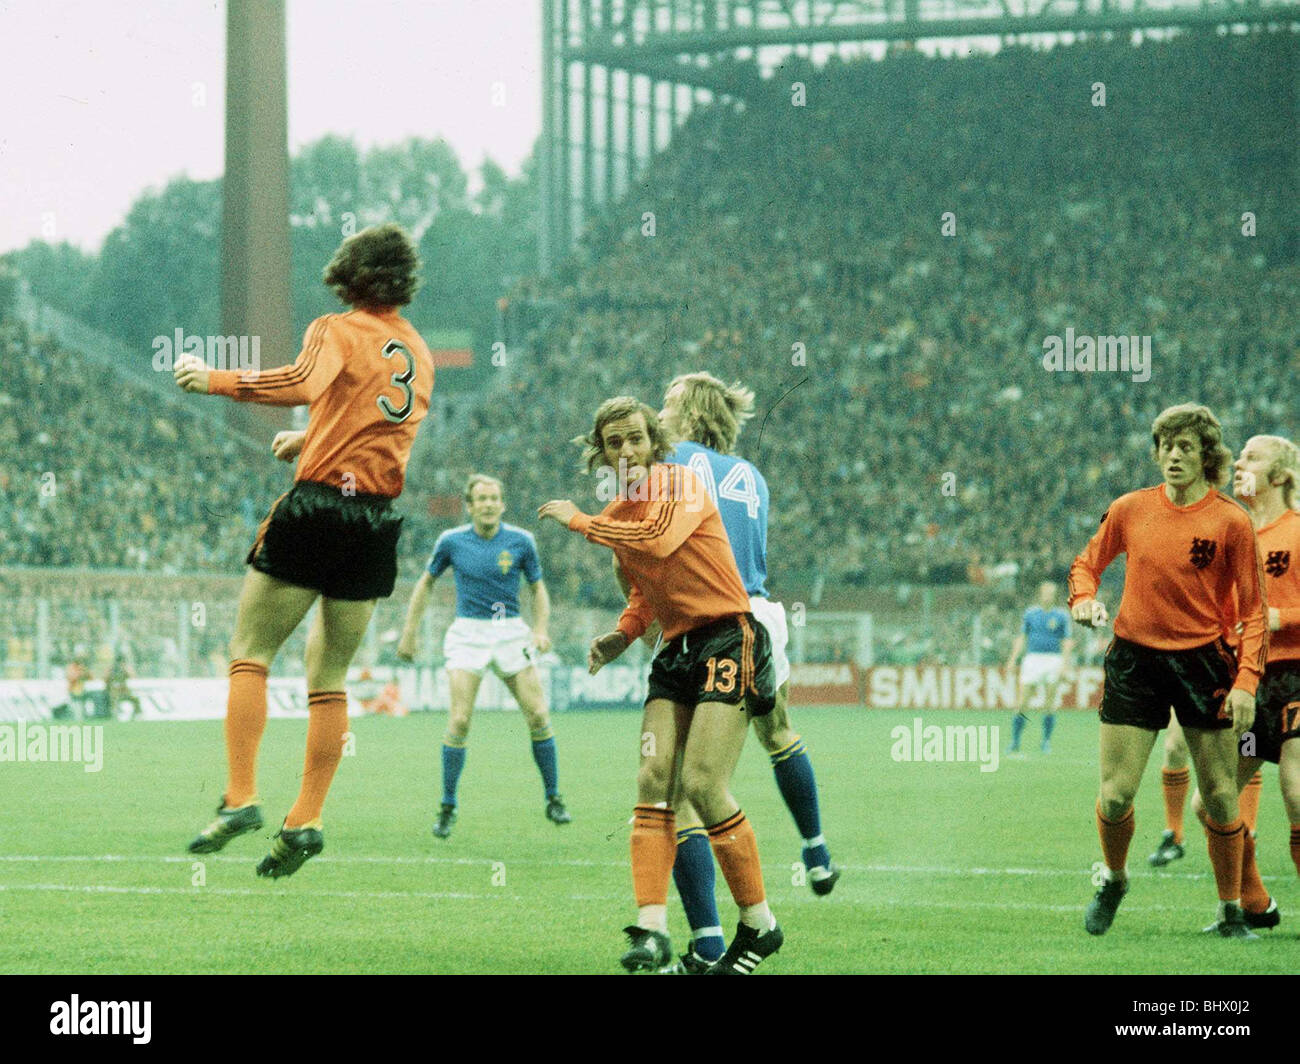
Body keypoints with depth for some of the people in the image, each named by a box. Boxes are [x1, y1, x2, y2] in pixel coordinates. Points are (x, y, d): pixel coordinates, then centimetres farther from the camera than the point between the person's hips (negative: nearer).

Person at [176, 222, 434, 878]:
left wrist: (214, 379, -16)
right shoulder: (418, 352, 17)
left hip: (319, 504, -6)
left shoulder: (338, 331, -3)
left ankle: (240, 797, -12)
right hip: (380, 519, 6)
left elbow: (303, 384, -23)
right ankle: (306, 820, 4)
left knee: (250, 654, 0)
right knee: (330, 677, 9)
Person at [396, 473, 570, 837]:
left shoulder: (521, 541, 0)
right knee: (459, 721, -13)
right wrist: (409, 633, 12)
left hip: (511, 633, 1)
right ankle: (448, 808, -1)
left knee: (538, 716, -7)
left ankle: (554, 800, 8)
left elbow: (538, 588, 11)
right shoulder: (452, 541, 0)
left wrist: (541, 629, -5)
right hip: (468, 633, -1)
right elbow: (426, 582, 14)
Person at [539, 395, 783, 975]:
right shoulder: (618, 515, 15)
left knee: (702, 785, -15)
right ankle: (651, 928, -15)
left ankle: (758, 925, -1)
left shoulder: (681, 483, -9)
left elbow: (658, 540, -28)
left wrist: (579, 520, -17)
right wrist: (622, 635, 9)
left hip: (727, 640, -8)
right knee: (653, 780, -8)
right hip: (676, 647, 8)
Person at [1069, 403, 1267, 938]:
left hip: (1202, 659, -1)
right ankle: (1113, 879, 25)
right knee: (1115, 795, -4)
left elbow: (1253, 609, -4)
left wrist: (1246, 682, -14)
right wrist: (1084, 600, -6)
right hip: (1134, 657, 1)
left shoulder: (1231, 522, -6)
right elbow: (1086, 563, 17)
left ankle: (1230, 911, 14)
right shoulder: (1130, 509, 1)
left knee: (1221, 797, -1)